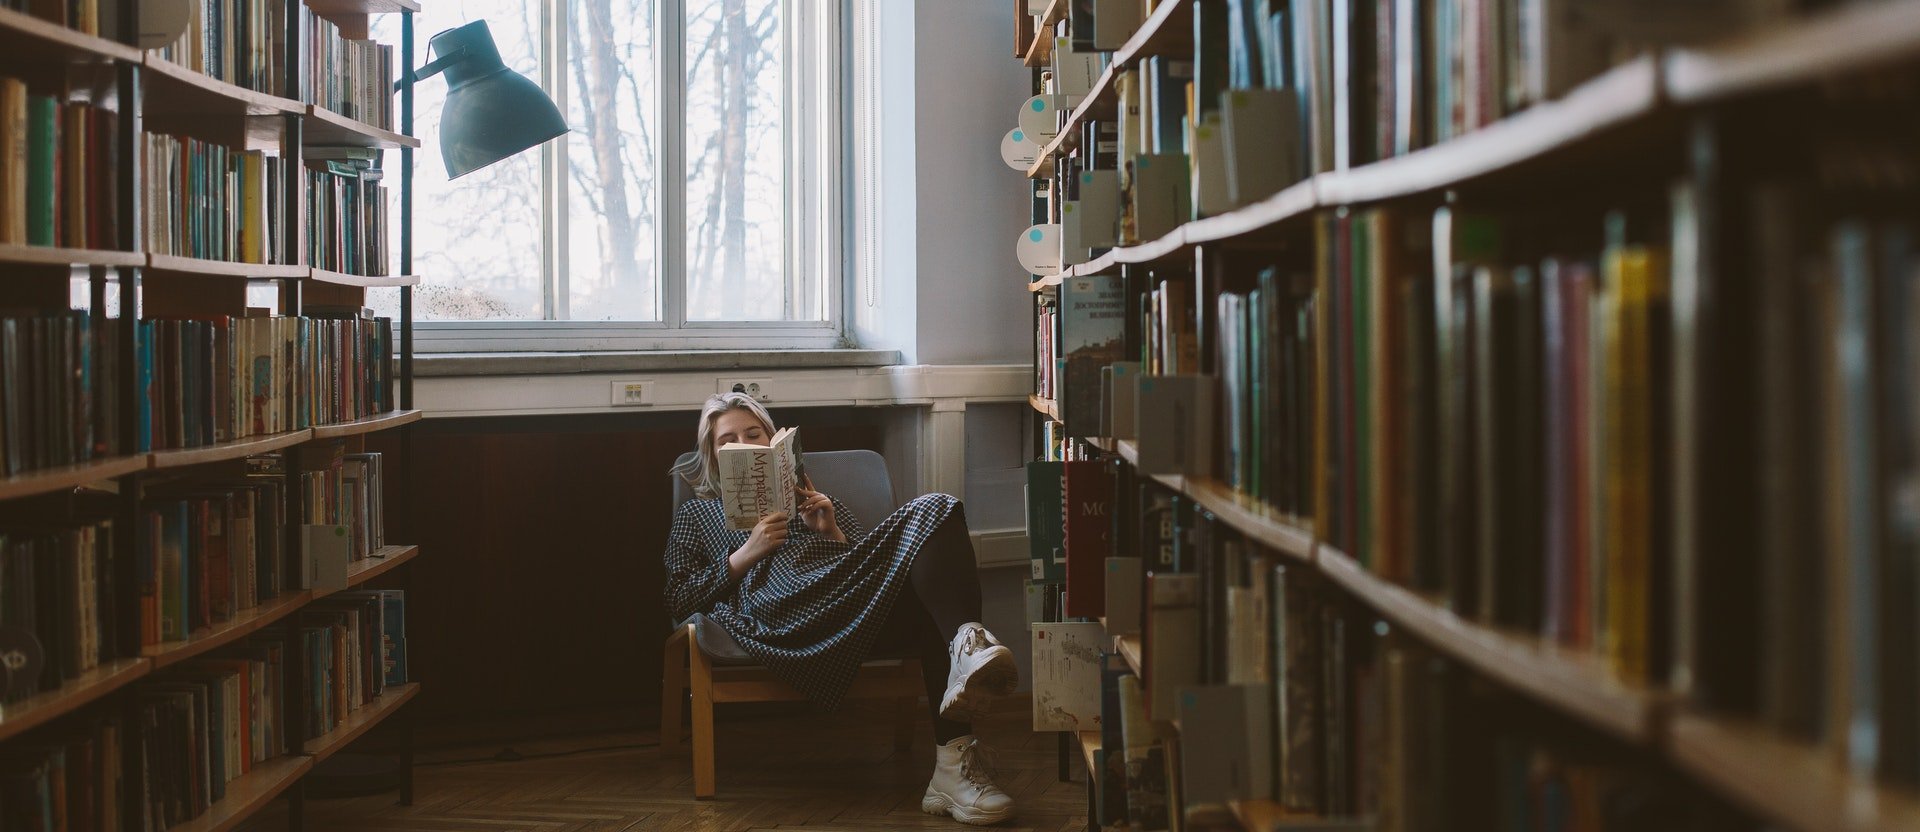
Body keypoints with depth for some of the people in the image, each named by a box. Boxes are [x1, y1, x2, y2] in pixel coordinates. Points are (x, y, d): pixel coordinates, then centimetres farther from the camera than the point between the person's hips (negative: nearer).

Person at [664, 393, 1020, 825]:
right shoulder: (697, 513, 32)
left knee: (933, 512, -29)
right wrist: (746, 554, 4)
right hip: (783, 613, -5)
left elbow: (875, 558, 27)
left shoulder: (807, 494, 39)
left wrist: (834, 533, 8)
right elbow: (678, 599, 15)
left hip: (860, 603, 5)